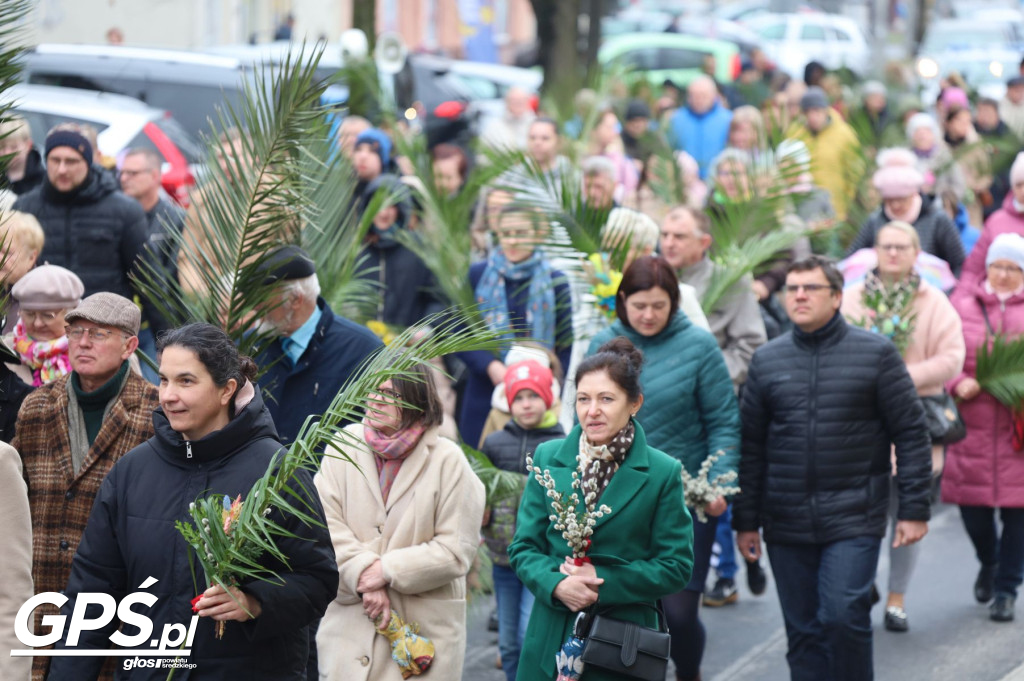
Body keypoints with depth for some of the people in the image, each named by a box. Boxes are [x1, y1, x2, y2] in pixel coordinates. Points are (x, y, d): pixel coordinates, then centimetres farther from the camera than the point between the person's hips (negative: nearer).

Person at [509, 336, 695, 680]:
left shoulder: (663, 473, -1)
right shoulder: (548, 459, 7)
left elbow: (676, 565, -2)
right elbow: (524, 547, 8)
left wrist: (604, 581, -13)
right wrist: (557, 585, -13)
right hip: (552, 639, 2)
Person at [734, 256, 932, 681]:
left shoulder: (875, 353, -1)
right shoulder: (767, 360, 8)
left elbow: (911, 433, 0)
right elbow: (751, 447, 11)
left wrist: (914, 510, -5)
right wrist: (745, 521, 9)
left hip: (854, 518, -3)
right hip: (787, 525, 3)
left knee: (843, 617, -16)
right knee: (803, 633, 6)